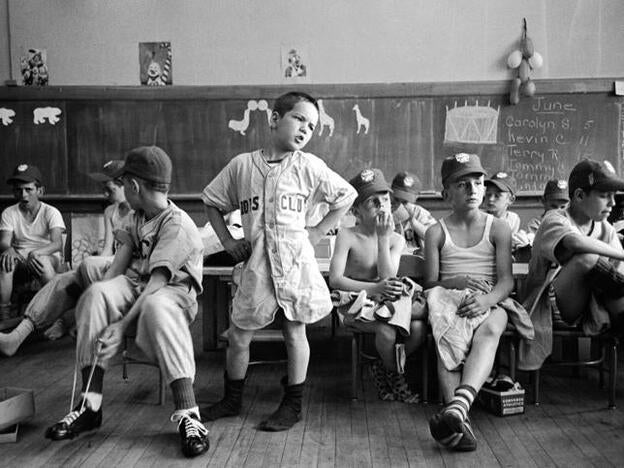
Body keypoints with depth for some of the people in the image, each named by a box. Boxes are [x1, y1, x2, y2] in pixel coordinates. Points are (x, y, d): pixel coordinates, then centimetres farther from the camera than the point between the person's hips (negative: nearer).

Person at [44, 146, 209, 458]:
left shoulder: (177, 224, -17)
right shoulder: (136, 218, 11)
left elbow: (157, 283, -24)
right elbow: (119, 263, 4)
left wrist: (123, 323, -31)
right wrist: (100, 295, -12)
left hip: (174, 289, -7)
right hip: (135, 284, 7)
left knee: (156, 307, -40)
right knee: (96, 294, -23)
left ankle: (187, 414, -39)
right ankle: (90, 405, -22)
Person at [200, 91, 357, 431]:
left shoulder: (308, 166, 1)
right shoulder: (241, 165, 5)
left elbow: (346, 196, 10)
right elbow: (212, 203, 17)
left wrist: (317, 232, 4)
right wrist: (227, 241, 9)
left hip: (294, 258, -1)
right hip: (256, 262, 2)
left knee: (294, 332, 6)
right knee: (238, 335, 8)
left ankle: (293, 404, 22)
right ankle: (232, 400, 29)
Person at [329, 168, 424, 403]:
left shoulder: (396, 239, 3)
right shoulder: (347, 236, -8)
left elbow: (388, 278, -13)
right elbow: (335, 280, -18)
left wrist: (383, 238, -17)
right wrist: (374, 288, -28)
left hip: (388, 303, 4)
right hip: (356, 304, -4)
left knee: (418, 327, -24)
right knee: (387, 331, -32)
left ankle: (383, 369, 5)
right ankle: (396, 377, 3)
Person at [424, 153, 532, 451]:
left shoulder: (498, 229, 12)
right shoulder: (436, 232, 12)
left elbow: (506, 281, 1)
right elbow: (430, 283, 5)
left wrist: (487, 299, -22)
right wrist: (456, 282, -17)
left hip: (490, 302, 0)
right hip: (449, 301, 1)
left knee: (489, 331, -37)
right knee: (449, 339, -34)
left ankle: (458, 404, -59)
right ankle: (460, 420, -47)